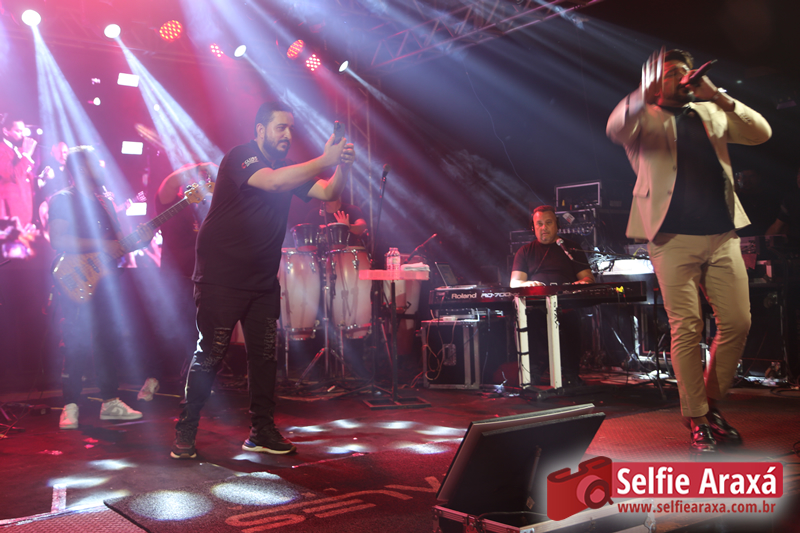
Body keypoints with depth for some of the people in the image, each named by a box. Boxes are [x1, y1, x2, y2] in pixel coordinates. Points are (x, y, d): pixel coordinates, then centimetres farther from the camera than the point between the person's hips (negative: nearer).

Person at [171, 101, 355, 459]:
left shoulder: (288, 168, 13)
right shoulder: (240, 157, -10)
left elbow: (328, 193, 4)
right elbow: (271, 181, -29)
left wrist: (344, 166, -16)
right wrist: (324, 160, -30)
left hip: (263, 280, 7)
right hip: (221, 278, -7)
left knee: (265, 354, 6)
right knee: (210, 354, -4)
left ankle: (262, 431, 16)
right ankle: (184, 433, 9)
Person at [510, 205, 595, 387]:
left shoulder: (571, 248, 22)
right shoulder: (525, 251, 23)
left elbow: (589, 278, 13)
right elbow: (514, 282, 10)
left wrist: (581, 284, -12)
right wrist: (527, 284, -14)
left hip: (565, 305, 0)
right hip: (535, 306, 0)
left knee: (571, 317, -35)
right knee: (529, 317, -34)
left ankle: (571, 375, -26)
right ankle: (535, 372, -30)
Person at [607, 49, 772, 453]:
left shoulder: (710, 114, 20)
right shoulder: (645, 118, 7)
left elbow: (761, 133, 8)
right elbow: (616, 130, -16)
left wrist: (719, 98, -4)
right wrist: (645, 96, -33)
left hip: (722, 236, 5)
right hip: (674, 239, -4)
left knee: (737, 322, 3)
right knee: (686, 330, -5)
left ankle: (711, 403, 21)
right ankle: (697, 420, 5)